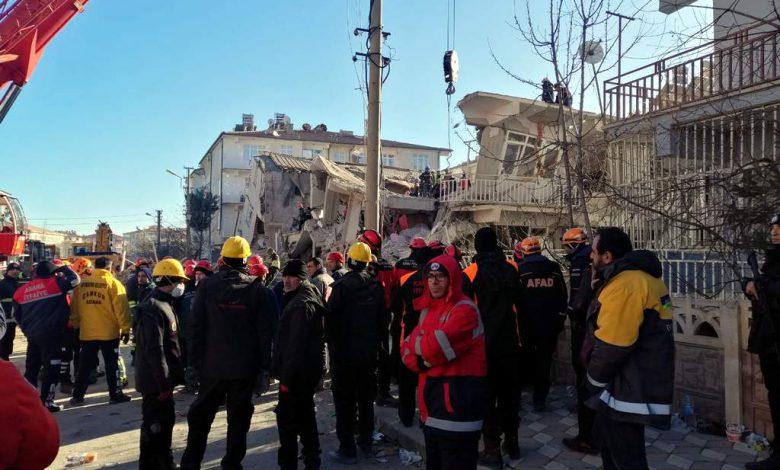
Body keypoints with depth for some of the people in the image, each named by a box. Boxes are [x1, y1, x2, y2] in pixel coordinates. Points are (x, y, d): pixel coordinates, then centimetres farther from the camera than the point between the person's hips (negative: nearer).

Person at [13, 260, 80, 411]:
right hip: (50, 334, -7)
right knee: (51, 368, 1)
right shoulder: (54, 283, -9)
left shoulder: (22, 290, 12)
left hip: (32, 335, 7)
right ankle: (47, 401, 3)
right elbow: (75, 280, -14)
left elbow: (17, 316, 18)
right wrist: (65, 269, 3)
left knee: (31, 368, 17)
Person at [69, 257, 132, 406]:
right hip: (109, 332, -4)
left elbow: (74, 308, 11)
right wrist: (125, 329, -4)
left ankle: (77, 395, 20)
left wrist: (75, 325, 23)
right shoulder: (113, 283, -9)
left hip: (87, 333, 4)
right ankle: (115, 395, 11)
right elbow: (121, 308, -11)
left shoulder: (82, 283, 3)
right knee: (112, 364, 6)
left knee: (85, 365, 14)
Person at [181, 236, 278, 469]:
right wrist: (264, 367, 1)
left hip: (211, 365, 1)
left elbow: (195, 326, -2)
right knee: (238, 419, 11)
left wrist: (194, 361, 5)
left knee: (200, 415, 18)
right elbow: (266, 333, -6)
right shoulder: (258, 290, -6)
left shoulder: (207, 285, -4)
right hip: (244, 367, -1)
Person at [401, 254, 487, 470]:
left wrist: (416, 343, -5)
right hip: (432, 400, 9)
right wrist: (423, 359, -13)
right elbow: (408, 350, 9)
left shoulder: (465, 310, -15)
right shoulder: (429, 310, 12)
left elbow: (435, 349, -25)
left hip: (457, 401, -9)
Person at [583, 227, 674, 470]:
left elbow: (611, 347, -27)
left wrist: (594, 380, -10)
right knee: (605, 438, 25)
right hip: (640, 383, 11)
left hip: (629, 391, -11)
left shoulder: (624, 283, -25)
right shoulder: (642, 276, 10)